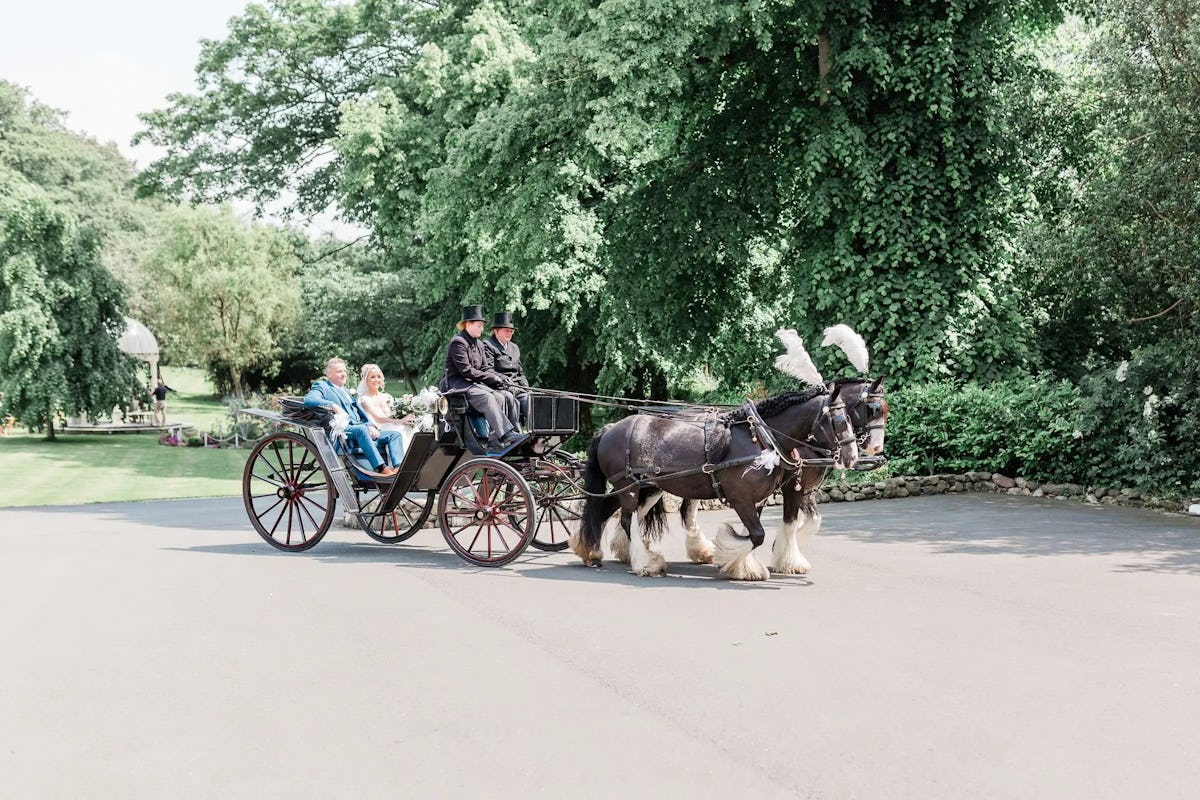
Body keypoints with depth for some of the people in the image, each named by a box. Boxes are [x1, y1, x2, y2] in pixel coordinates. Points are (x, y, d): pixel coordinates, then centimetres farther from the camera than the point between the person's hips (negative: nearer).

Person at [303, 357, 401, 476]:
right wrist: (333, 406, -25)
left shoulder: (346, 391, 32)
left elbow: (361, 412, 25)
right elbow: (308, 400, -13)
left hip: (361, 428, 8)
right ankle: (382, 469, -46)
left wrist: (371, 426, 3)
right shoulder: (321, 386, 8)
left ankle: (398, 468, -28)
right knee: (361, 429, -38)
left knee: (394, 434, -6)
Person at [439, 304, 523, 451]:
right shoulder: (457, 342, -9)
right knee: (488, 398, -34)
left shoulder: (479, 345, 19)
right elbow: (466, 371, -17)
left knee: (507, 397, -13)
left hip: (475, 384, 9)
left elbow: (486, 368, 16)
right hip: (457, 385, -9)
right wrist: (493, 379, -16)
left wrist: (501, 378, -5)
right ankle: (507, 435, -44)